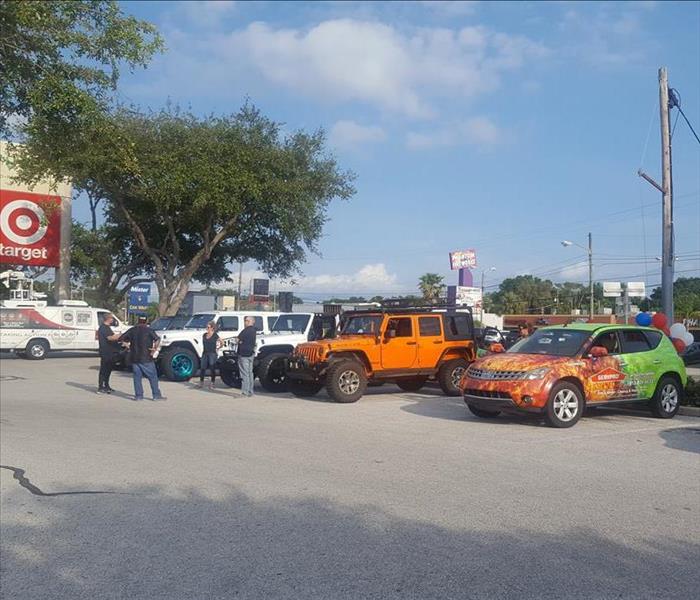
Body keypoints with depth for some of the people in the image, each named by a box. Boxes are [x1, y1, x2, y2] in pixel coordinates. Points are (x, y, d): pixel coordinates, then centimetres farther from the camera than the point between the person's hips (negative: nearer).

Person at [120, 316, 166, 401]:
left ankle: (138, 395, 9)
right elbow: (157, 339, -19)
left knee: (137, 377, 11)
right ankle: (156, 395, 4)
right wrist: (155, 348, -14)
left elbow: (121, 339, 6)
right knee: (153, 377, 3)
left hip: (134, 358, 4)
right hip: (146, 359, -4)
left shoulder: (132, 330, 6)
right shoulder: (149, 330, -4)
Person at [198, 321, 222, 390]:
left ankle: (212, 383, 8)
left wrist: (217, 348, -2)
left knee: (212, 369, 0)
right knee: (202, 368, 4)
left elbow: (221, 343, 1)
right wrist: (204, 349, 14)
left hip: (212, 354, -5)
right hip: (205, 353, 5)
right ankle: (201, 383, 14)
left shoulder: (215, 335, -6)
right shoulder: (204, 335, 9)